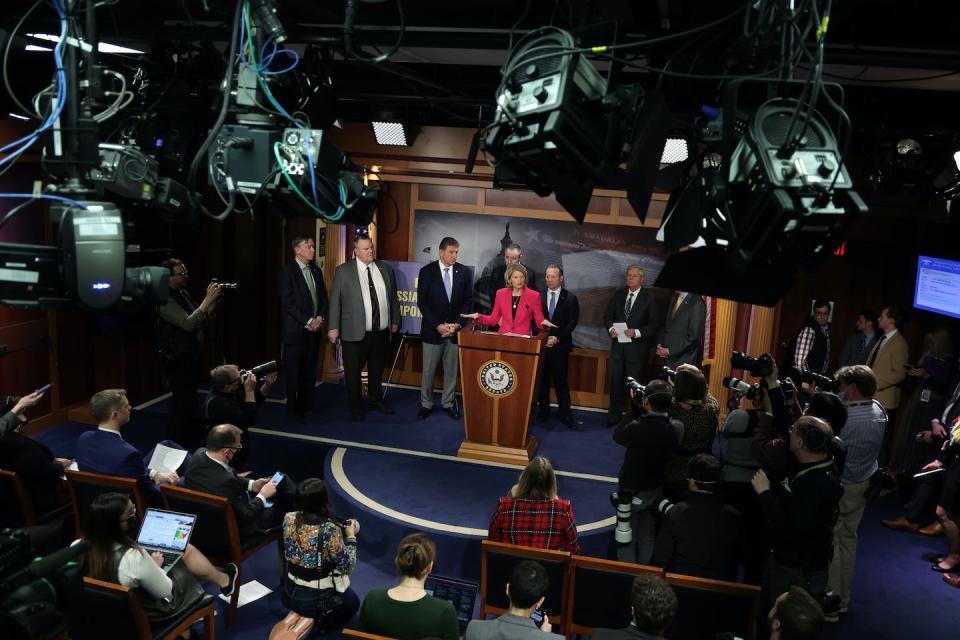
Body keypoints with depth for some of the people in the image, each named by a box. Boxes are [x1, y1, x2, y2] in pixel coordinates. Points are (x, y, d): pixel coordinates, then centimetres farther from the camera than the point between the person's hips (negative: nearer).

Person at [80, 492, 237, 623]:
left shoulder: (87, 546, -20)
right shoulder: (133, 557, -39)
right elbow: (166, 592, -22)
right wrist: (154, 566, -6)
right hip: (149, 611, -6)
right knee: (187, 550, 13)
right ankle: (224, 581, 39)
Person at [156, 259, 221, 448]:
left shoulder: (183, 293, 10)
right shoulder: (166, 300, -17)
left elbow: (199, 318, 12)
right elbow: (188, 324, -27)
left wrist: (212, 302, -5)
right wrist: (208, 300, -26)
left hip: (190, 357, 9)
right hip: (177, 361, -9)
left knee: (188, 403, 16)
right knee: (183, 406, -7)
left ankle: (192, 445, 27)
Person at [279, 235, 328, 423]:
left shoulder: (316, 271, 13)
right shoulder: (287, 271, -7)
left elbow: (323, 297, 15)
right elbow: (288, 302, -13)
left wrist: (319, 318, -2)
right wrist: (308, 322, -14)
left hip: (315, 328, 5)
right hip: (295, 329, -5)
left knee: (310, 370, 6)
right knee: (293, 371, 2)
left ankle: (305, 405, 17)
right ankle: (292, 409, 13)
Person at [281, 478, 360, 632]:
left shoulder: (289, 519, -14)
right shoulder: (330, 529, -28)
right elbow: (347, 567, -17)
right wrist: (351, 537, -5)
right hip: (317, 599, -5)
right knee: (352, 602, 25)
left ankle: (298, 613, 17)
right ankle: (323, 621, 6)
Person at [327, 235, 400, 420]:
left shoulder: (385, 268, 6)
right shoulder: (343, 271, -5)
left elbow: (393, 297, 13)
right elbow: (335, 300, -5)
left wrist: (395, 321, 14)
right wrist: (333, 327, -8)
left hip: (382, 332, 4)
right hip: (354, 333, -4)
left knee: (377, 370, 18)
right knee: (353, 372, 7)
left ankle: (376, 400, 38)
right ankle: (355, 407, 24)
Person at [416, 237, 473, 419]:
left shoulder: (464, 272, 2)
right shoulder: (427, 271, -4)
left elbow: (468, 301, 3)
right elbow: (422, 302, -5)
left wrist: (458, 324, -9)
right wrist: (437, 325, -13)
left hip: (456, 329, 2)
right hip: (433, 329, -2)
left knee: (452, 370, 9)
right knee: (428, 370, 6)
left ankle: (448, 403, 22)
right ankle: (426, 404, 21)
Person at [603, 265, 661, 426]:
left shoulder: (649, 297, -4)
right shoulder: (619, 294, 8)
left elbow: (654, 324, -8)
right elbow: (607, 316, 11)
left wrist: (637, 332, -20)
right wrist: (611, 328, -9)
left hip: (637, 347, -4)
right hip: (618, 345, 4)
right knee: (615, 382, 10)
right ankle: (614, 415, 23)